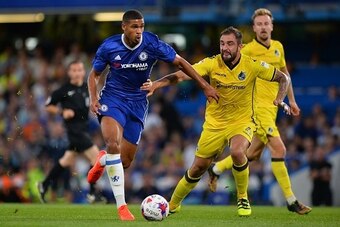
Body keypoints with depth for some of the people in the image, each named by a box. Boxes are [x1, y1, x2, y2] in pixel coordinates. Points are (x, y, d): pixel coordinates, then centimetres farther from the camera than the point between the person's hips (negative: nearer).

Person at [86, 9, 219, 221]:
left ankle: (103, 161, 43)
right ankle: (121, 204, -22)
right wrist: (93, 98, -13)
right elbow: (94, 74, 5)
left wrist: (206, 86, -3)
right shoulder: (109, 47, -11)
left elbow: (180, 62, -2)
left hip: (137, 103, 2)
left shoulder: (152, 44, -13)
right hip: (113, 98, -2)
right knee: (113, 143, -29)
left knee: (125, 161, 2)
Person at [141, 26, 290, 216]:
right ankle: (173, 205, 29)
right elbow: (182, 74, -24)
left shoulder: (252, 66, -14)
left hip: (242, 122, -2)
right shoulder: (212, 64, -14)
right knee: (198, 168, 6)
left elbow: (284, 78, -2)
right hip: (214, 123, 2)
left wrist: (280, 99, -20)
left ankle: (243, 199, -10)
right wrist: (157, 84, -39)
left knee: (237, 152, -33)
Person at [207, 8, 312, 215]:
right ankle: (291, 201, -11)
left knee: (254, 153, 14)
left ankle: (216, 169, 35)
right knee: (279, 149, -15)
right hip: (257, 105, -8)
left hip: (272, 106, 8)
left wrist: (291, 100, 24)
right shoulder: (248, 50, -10)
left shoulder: (278, 47, 10)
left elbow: (284, 73, 23)